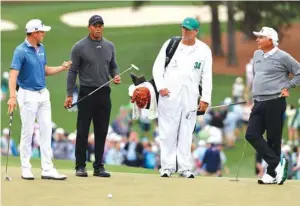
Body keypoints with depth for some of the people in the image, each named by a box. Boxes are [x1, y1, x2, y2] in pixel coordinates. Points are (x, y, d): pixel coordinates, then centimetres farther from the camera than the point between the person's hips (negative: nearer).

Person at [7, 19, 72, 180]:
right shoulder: (21, 51, -15)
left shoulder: (41, 48, 9)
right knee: (27, 132, 1)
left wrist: (62, 68, 5)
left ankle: (47, 169, 6)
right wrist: (12, 96, -34)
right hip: (28, 95, -7)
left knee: (46, 131, 4)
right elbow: (13, 74, -23)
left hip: (43, 94, 7)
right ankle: (25, 169, 11)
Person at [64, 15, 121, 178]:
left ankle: (99, 166, 13)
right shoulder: (80, 47, -4)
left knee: (101, 132, 7)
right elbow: (73, 71, -3)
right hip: (87, 92, -4)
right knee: (83, 131, -1)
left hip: (104, 93, 4)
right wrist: (69, 94, -7)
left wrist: (116, 76, -6)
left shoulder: (109, 46, 8)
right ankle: (80, 166, 5)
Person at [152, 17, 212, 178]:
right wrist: (160, 86, -8)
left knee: (186, 133, 2)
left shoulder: (204, 50, 5)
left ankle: (184, 168, 5)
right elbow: (157, 67, 6)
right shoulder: (170, 44, 5)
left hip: (190, 97, 0)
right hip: (169, 96, 0)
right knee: (168, 133, -1)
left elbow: (207, 76, 4)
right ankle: (167, 167, 2)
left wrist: (205, 98, -2)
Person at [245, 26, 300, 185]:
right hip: (258, 103, 7)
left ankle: (272, 173, 2)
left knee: (273, 139, -3)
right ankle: (277, 163, -4)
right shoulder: (257, 55, 14)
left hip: (275, 102, -7)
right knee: (252, 135, -5)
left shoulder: (282, 57, -7)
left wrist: (287, 87, -7)